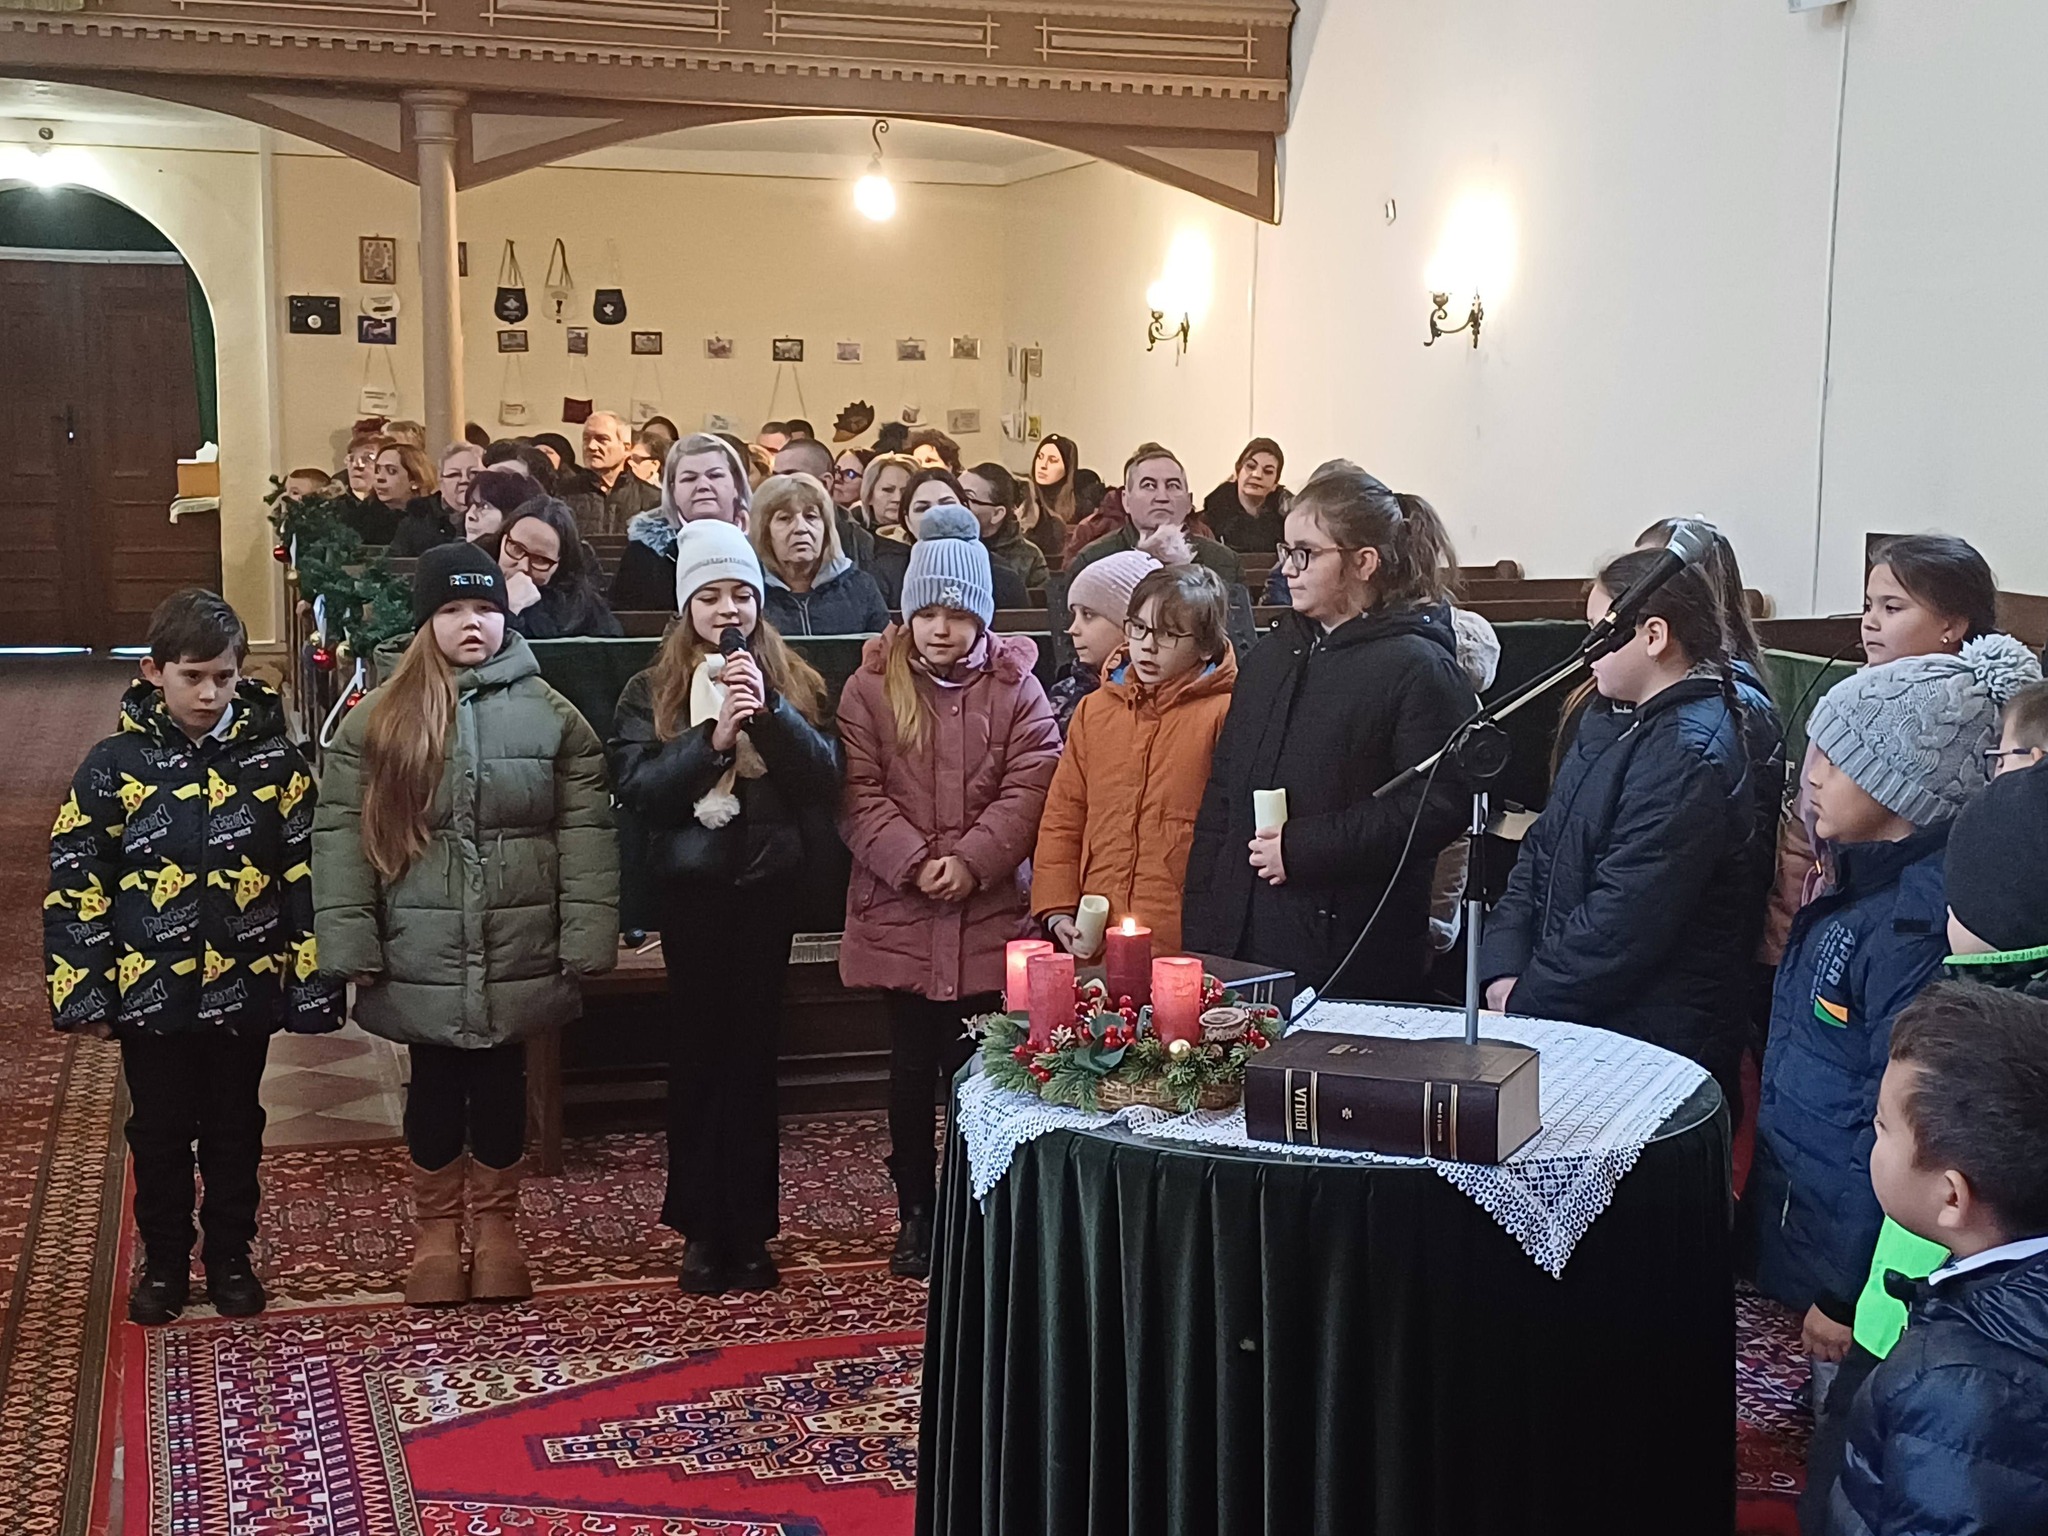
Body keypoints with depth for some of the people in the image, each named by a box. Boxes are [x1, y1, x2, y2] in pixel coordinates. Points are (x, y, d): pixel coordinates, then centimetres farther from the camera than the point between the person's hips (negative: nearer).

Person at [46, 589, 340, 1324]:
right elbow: (76, 883, -4)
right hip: (150, 989, 0)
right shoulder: (114, 764, -7)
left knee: (235, 1129, 15)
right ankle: (163, 1260, 30)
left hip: (245, 988, 0)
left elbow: (307, 877, -3)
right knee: (159, 1132, 13)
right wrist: (82, 989, -6)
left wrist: (313, 981, -6)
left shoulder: (274, 759, -5)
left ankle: (230, 1257, 31)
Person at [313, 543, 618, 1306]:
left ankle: (498, 1224, 29)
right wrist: (349, 946, -7)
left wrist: (586, 942, -8)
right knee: (436, 1084, 11)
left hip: (519, 952, 0)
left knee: (501, 1081, 12)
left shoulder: (550, 714, 0)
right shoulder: (378, 719, -1)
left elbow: (585, 833, -2)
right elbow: (341, 836, -2)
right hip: (422, 954, 0)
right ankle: (435, 1229, 29)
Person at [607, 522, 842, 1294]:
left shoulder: (793, 681, 8)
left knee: (752, 1047, 3)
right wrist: (712, 738, -18)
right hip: (692, 882, 0)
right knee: (699, 1046, 2)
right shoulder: (652, 690, 5)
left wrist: (769, 711, -17)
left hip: (768, 881, 1)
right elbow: (634, 785, -8)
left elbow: (825, 776, -5)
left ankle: (747, 1229, 11)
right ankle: (701, 1228, 11)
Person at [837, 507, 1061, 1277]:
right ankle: (914, 1213, 23)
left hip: (989, 913, 0)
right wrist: (914, 863, -17)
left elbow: (1030, 786, -6)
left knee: (975, 1067, 6)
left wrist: (972, 860, -17)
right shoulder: (871, 687, 0)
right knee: (912, 1068, 9)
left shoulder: (1015, 685, 1)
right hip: (898, 915, 0)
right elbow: (859, 794, -5)